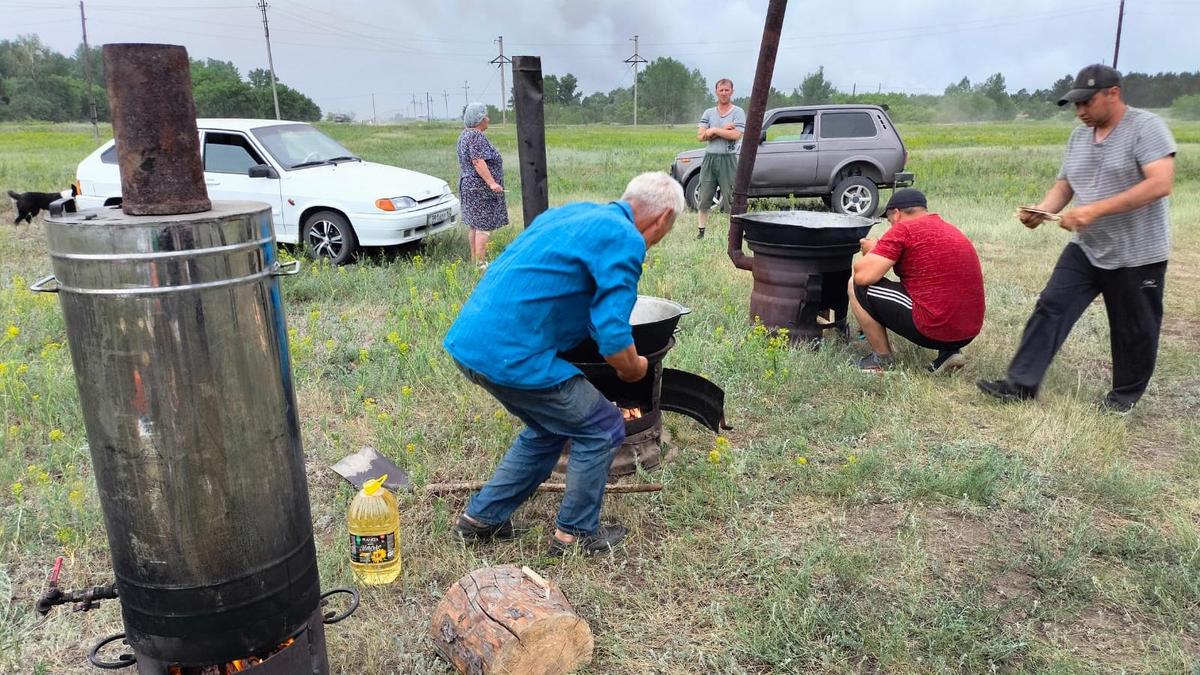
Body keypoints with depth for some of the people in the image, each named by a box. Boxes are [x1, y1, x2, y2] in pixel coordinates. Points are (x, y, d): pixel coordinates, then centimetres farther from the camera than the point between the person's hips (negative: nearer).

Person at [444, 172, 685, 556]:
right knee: (602, 429, 9)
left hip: (468, 339, 9)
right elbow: (614, 341, -16)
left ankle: (482, 518, 34)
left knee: (548, 428, 26)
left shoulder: (574, 212, 18)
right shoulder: (625, 241, -10)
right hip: (510, 355, -9)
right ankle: (576, 534, 23)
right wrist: (635, 370, 7)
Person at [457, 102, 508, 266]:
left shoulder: (464, 134, 16)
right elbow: (478, 162, -25)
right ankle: (481, 262, -8)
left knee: (474, 224, 14)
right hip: (480, 188, -11)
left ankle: (474, 258, 20)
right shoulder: (476, 136, -17)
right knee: (484, 226, -8)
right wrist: (491, 182, -27)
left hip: (468, 184, 11)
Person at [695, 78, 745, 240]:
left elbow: (736, 135, -14)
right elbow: (700, 136, 0)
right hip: (709, 158, 4)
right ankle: (702, 231, 14)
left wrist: (714, 131, -7)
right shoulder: (708, 113, 13)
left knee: (730, 199, -3)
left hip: (727, 159, -4)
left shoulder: (738, 112, 2)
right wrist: (723, 130, -8)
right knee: (704, 198, 6)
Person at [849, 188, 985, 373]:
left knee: (858, 286, 2)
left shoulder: (903, 229, -8)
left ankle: (882, 358, 10)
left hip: (933, 331, -8)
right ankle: (949, 351, 14)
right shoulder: (950, 230, 18)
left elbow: (863, 275, -14)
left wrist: (872, 252, 8)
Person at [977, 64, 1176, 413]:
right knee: (1050, 309, -4)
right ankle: (1022, 383, -1)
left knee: (1134, 331, 9)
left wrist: (1095, 210, -31)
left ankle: (1126, 394, 29)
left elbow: (1160, 184, -25)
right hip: (1086, 250, 6)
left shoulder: (1146, 127, -14)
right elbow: (1063, 185, 9)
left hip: (1136, 254, -6)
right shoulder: (1079, 136, 8)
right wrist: (1043, 209, -13)